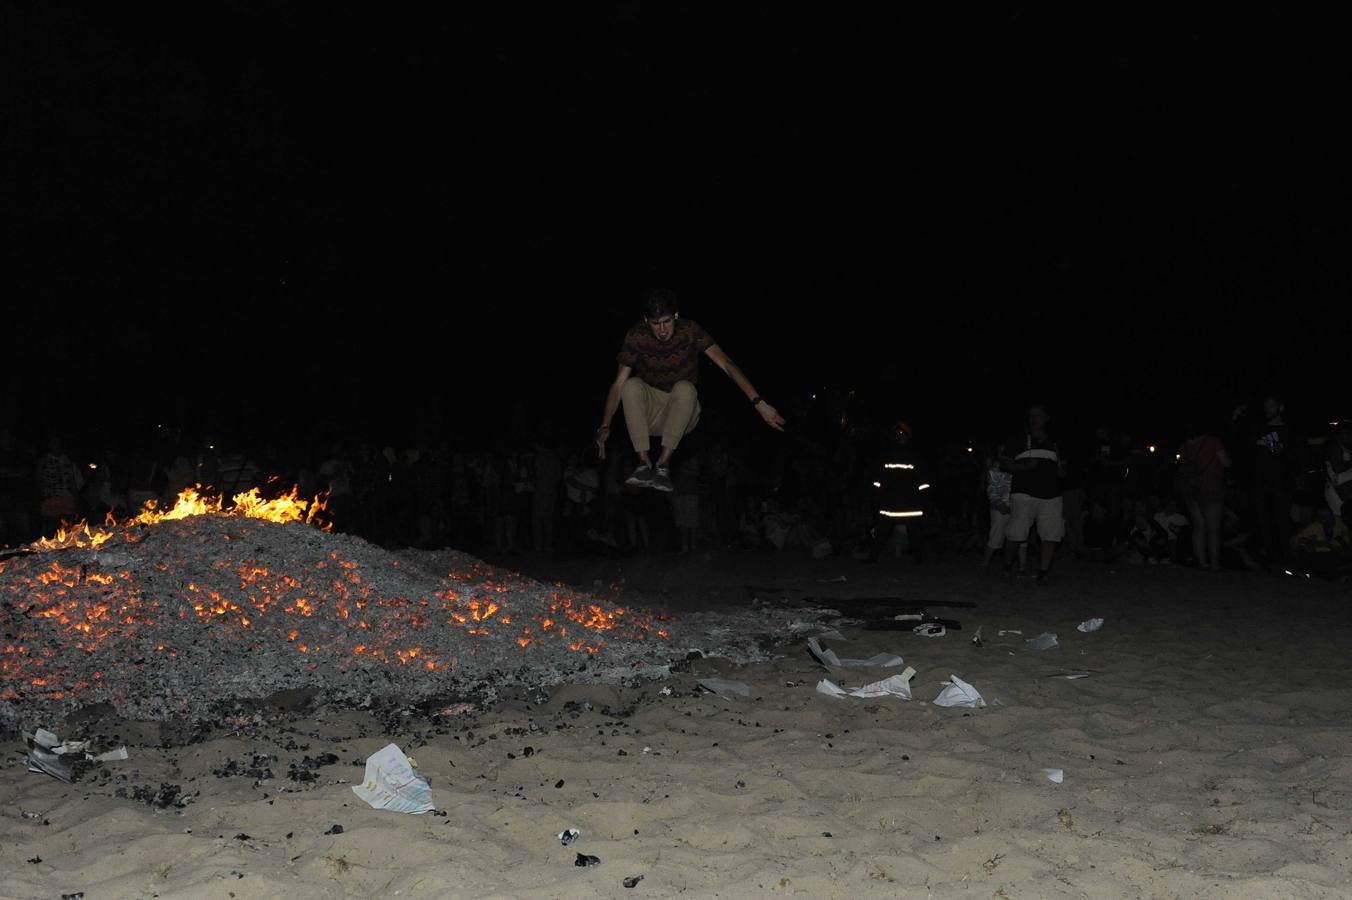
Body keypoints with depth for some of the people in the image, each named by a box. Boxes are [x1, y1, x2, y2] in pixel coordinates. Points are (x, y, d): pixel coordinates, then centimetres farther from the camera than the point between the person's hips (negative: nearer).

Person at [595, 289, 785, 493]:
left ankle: (664, 463, -31)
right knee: (631, 385, -28)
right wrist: (605, 426, -21)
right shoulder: (636, 336, -12)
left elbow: (726, 364, -23)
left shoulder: (690, 331, -15)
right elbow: (618, 383, -10)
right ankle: (644, 462, -30)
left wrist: (759, 404, -33)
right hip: (648, 413, 1)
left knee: (684, 388, -32)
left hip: (682, 413, -1)